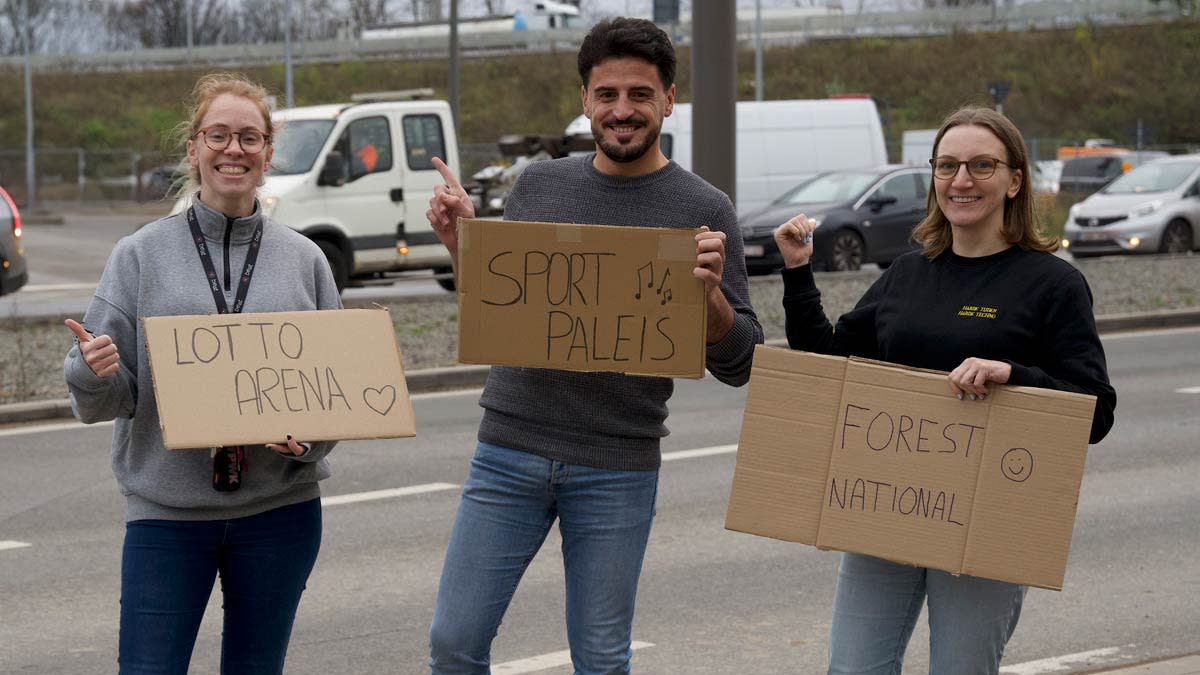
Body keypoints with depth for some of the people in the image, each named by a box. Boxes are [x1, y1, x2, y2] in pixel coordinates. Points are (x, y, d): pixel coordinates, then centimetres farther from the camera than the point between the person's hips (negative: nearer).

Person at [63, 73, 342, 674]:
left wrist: (311, 436, -10)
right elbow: (104, 401, 1)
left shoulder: (304, 259, 7)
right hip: (165, 510, -2)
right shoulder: (141, 255, 2)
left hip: (280, 510, 2)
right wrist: (92, 373, -22)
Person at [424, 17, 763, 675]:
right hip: (508, 450, 2)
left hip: (617, 469, -2)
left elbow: (739, 363, -2)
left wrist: (709, 291, -20)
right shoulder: (539, 184, 7)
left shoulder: (704, 210, -1)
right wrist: (460, 242, 0)